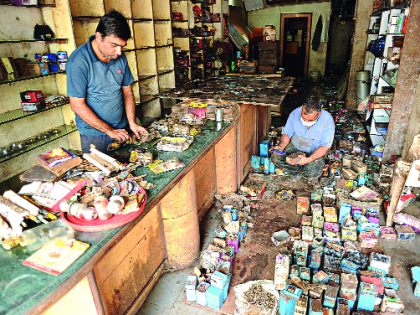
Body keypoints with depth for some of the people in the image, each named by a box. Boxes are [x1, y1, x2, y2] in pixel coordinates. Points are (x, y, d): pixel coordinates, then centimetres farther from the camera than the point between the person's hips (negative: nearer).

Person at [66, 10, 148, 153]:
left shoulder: (120, 58, 0)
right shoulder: (78, 62, -17)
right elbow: (77, 105, -17)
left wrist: (132, 123, -4)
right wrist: (109, 131, -17)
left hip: (122, 130, 5)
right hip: (94, 136, -5)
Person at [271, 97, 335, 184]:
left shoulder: (327, 121, -25)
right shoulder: (295, 114, -19)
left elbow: (325, 147, -20)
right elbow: (287, 133, -5)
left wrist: (308, 159, -34)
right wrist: (281, 146, -27)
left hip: (314, 151, -2)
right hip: (295, 146, 3)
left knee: (314, 172, -30)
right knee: (275, 157, -20)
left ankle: (312, 175, 12)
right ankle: (298, 171, 6)